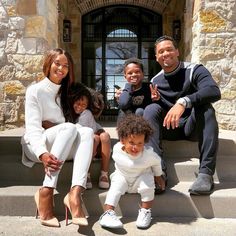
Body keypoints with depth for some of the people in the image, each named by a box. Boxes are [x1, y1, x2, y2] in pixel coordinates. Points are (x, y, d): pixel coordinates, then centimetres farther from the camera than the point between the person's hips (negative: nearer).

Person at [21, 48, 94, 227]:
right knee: (69, 127, -33)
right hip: (36, 146, -4)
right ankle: (46, 192, -37)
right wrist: (43, 154, -35)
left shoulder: (66, 92, 13)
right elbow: (33, 127, -16)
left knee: (87, 131, -27)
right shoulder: (35, 90, -5)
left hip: (61, 145, 4)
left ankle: (75, 193, -44)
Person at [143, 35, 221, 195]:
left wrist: (183, 102, -42)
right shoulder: (155, 81, 7)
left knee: (205, 107, -31)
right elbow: (158, 112, 12)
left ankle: (206, 173, -37)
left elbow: (214, 91, -27)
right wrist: (157, 100, -12)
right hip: (169, 128, 3)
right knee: (151, 109, -21)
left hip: (193, 126, -3)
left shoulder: (194, 70, -7)